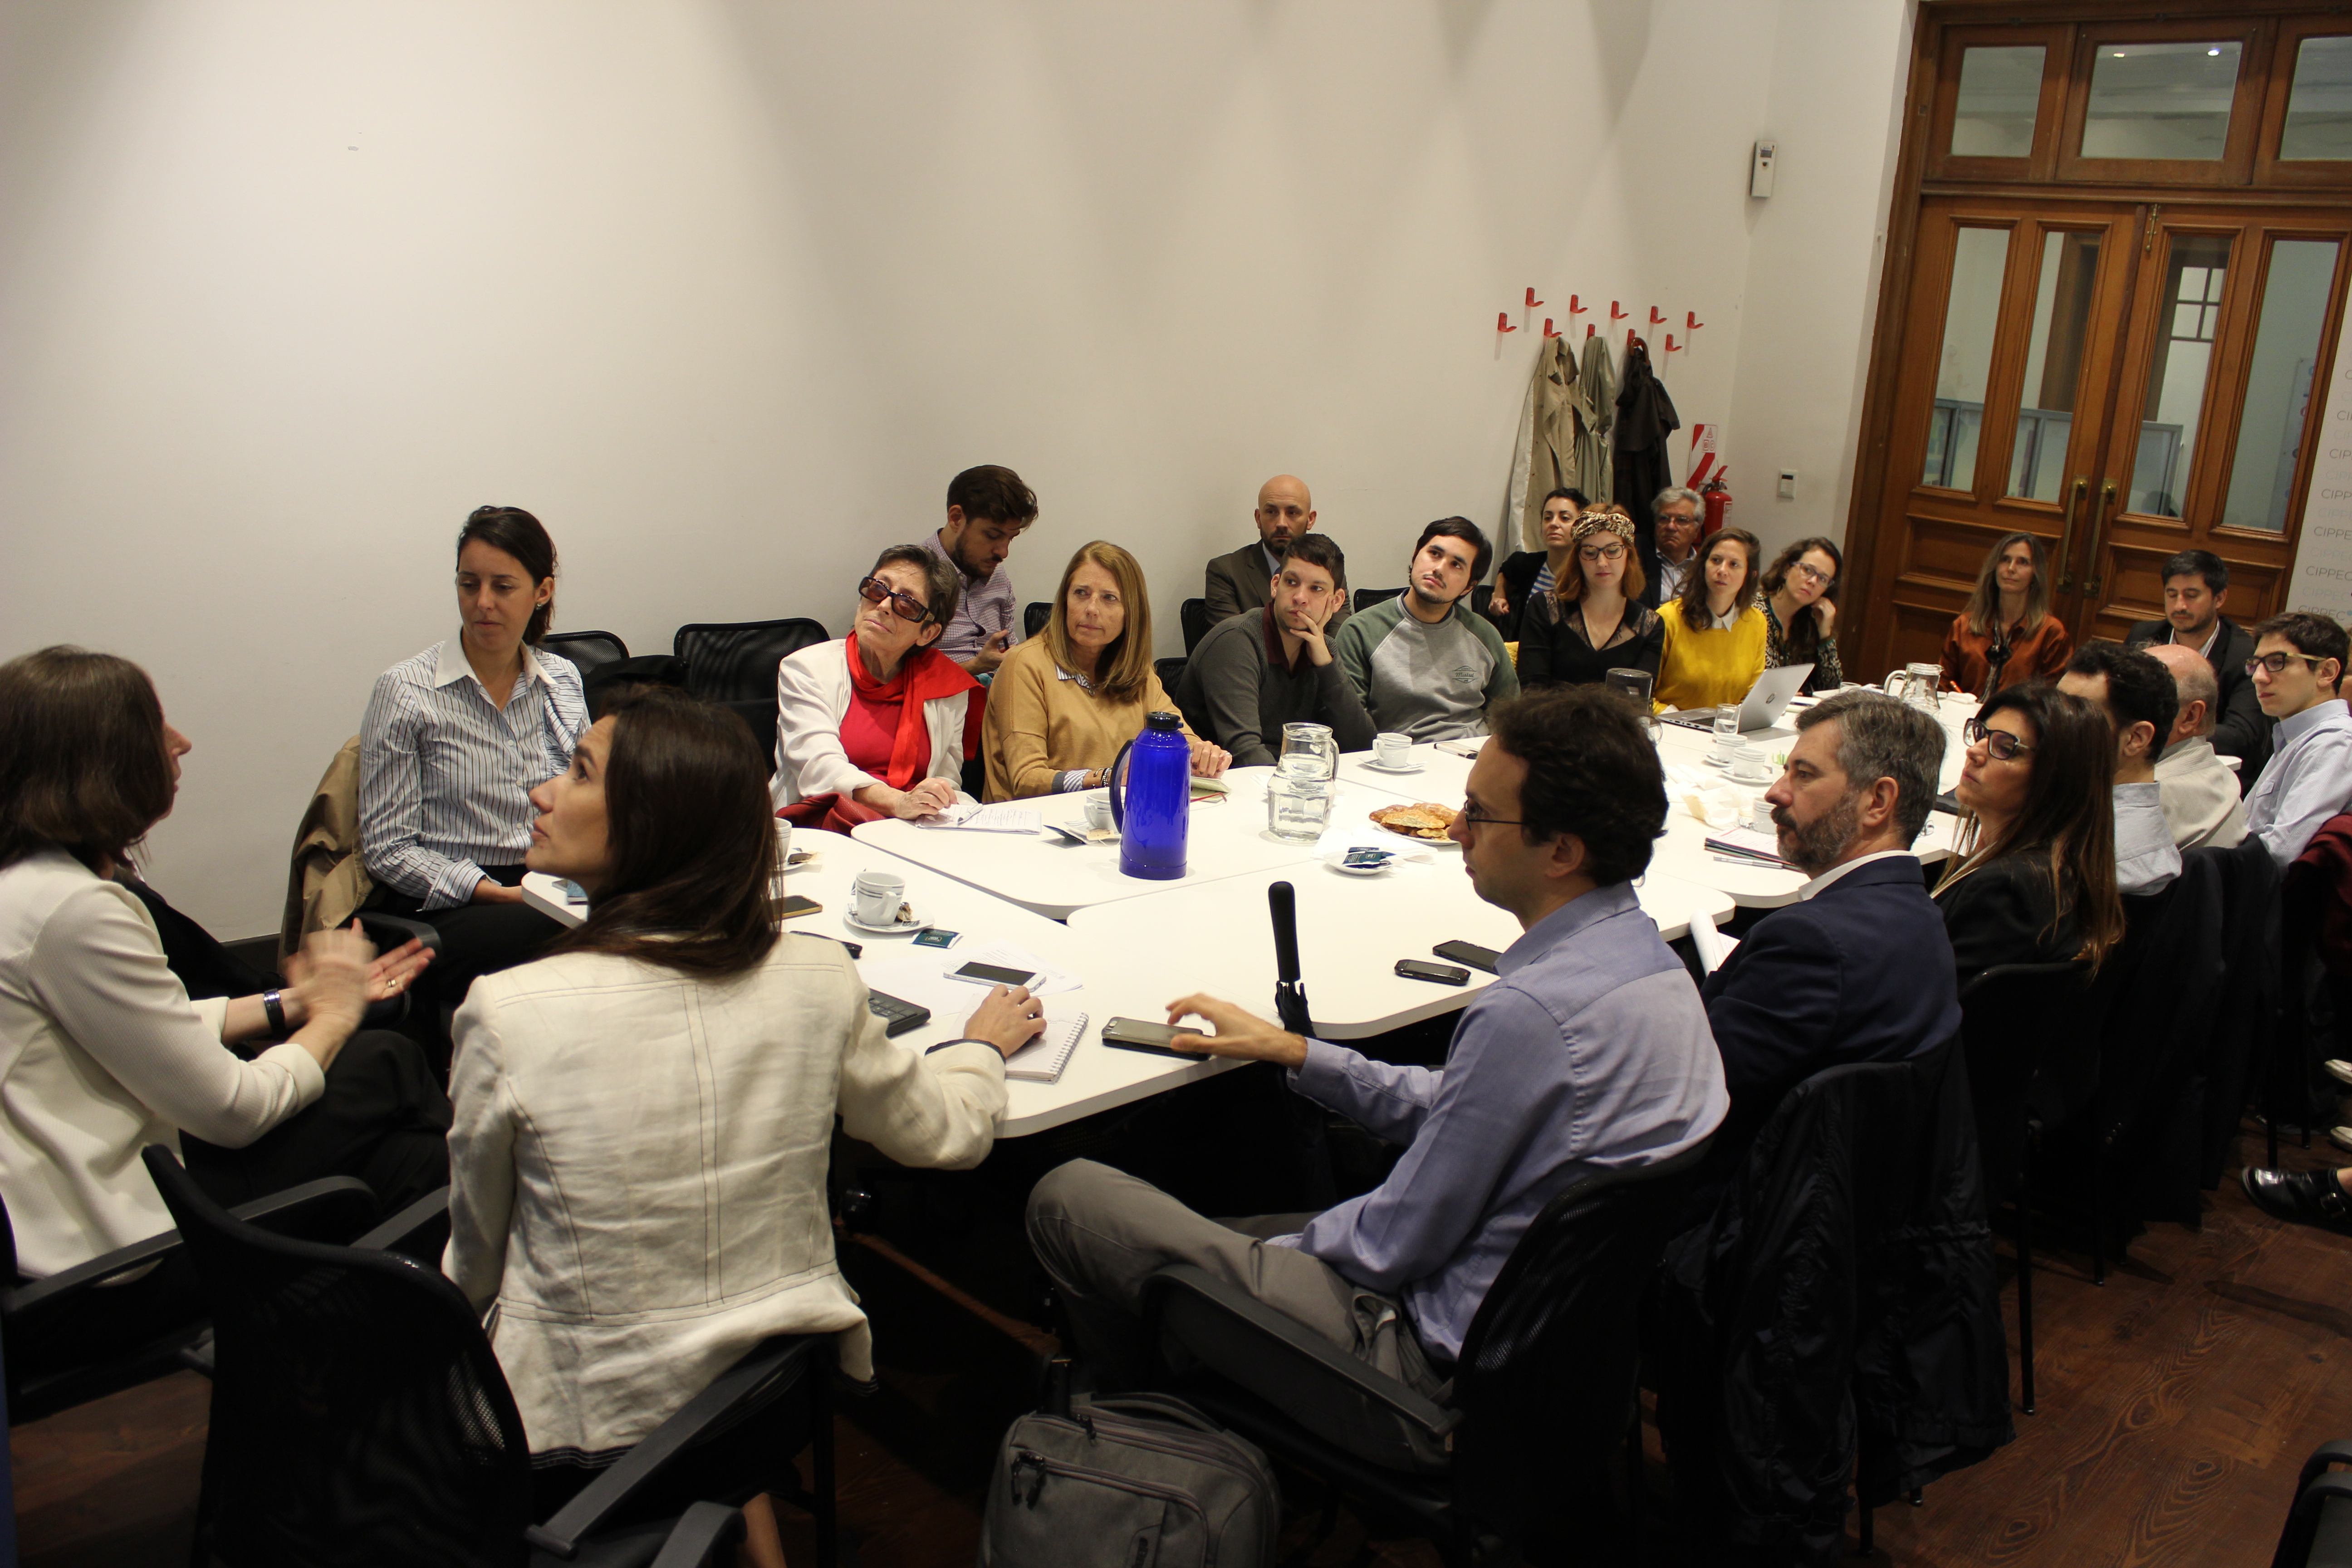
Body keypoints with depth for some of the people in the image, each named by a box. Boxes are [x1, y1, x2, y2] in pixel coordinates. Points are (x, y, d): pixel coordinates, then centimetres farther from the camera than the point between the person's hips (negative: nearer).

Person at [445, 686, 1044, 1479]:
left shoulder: (509, 1014, -20)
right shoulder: (820, 978, -12)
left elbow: (476, 1262, -5)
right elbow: (948, 1132, 5)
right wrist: (984, 1045, 25)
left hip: (590, 1428, -4)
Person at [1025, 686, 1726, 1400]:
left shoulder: (1528, 1011, -29)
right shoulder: (1649, 956, 1)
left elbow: (1396, 1245, -19)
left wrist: (1272, 1253, -1)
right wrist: (1294, 1051, 15)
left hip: (1440, 1357, -10)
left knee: (1068, 1196, -1)